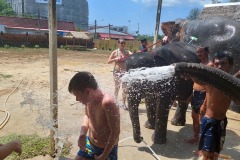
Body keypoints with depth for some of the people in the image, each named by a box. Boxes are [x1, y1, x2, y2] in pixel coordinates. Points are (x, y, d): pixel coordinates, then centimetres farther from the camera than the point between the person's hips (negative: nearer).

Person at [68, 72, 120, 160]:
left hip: (107, 149, -6)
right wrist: (82, 134, -6)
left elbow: (115, 132, -26)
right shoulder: (89, 99, -11)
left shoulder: (108, 103, -33)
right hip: (89, 143, 7)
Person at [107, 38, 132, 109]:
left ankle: (124, 103, 14)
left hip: (125, 71, 1)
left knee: (125, 88, 0)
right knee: (117, 87, 9)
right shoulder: (115, 52, 0)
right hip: (117, 71, -1)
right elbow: (108, 61, 0)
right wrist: (115, 59, -16)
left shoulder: (127, 52, 3)